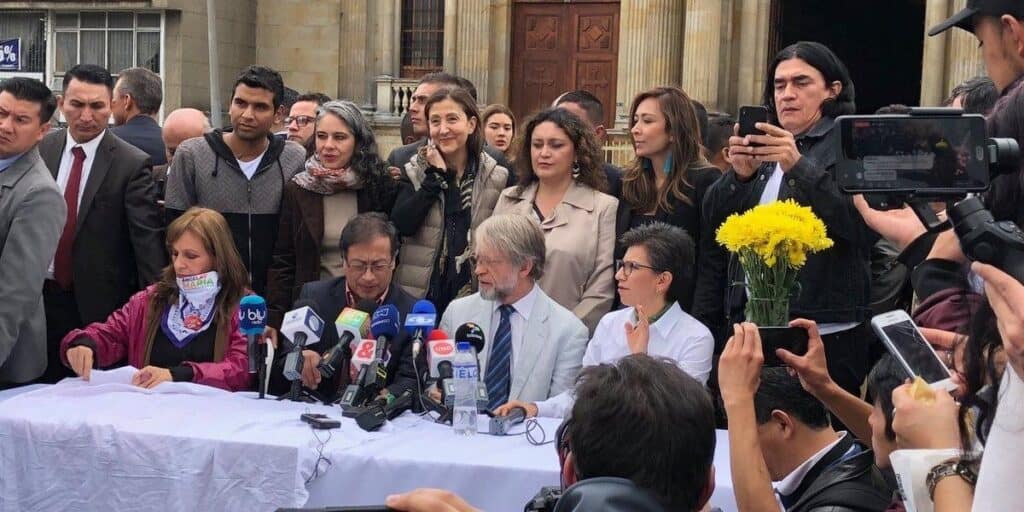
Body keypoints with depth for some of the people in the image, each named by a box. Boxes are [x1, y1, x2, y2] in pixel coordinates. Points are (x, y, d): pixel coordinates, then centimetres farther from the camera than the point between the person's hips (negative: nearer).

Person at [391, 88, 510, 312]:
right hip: (418, 294, 1)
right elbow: (402, 225, -11)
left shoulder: (497, 177, 1)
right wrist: (435, 175, -10)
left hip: (474, 295, -1)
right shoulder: (414, 171, 4)